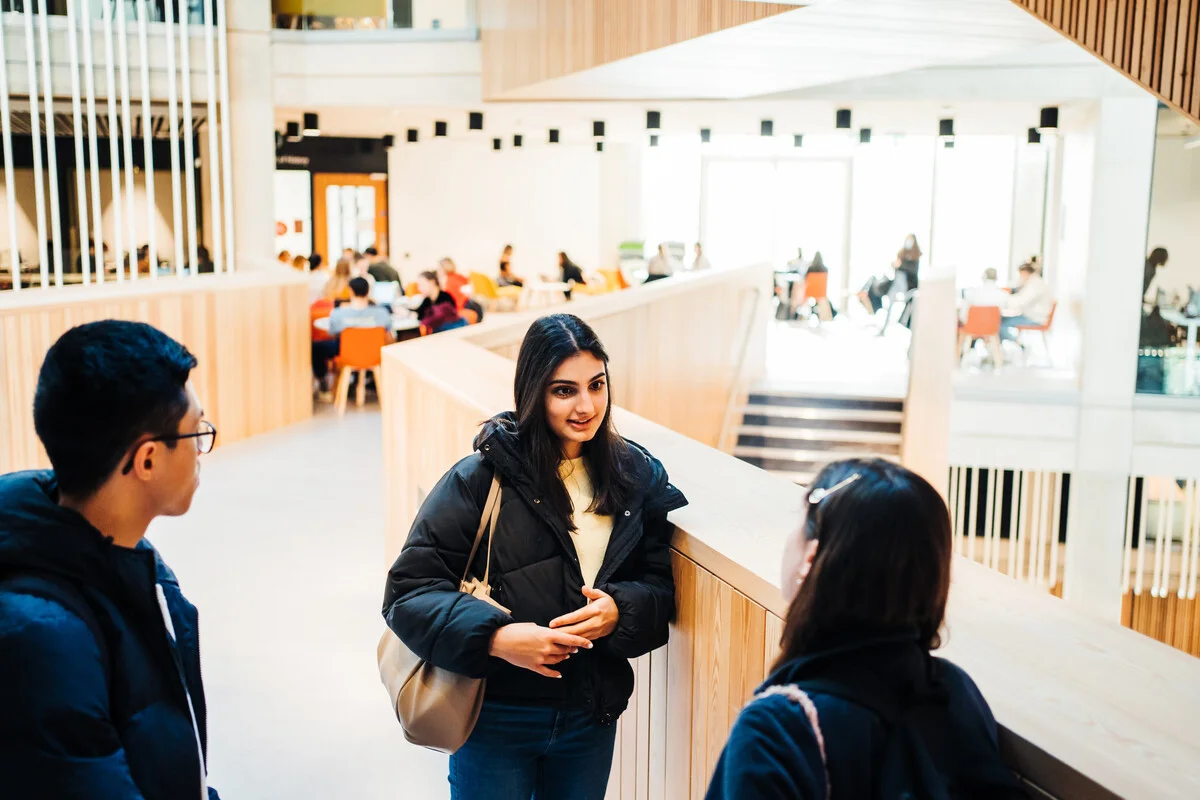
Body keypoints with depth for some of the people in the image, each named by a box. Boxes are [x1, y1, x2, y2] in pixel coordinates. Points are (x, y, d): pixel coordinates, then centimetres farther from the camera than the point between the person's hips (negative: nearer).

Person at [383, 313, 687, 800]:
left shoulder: (637, 475, -2)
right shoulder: (483, 478, -15)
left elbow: (662, 584, 2)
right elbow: (409, 589, -15)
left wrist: (619, 610, -20)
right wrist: (496, 637, -29)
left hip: (592, 717, 4)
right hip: (496, 719, -4)